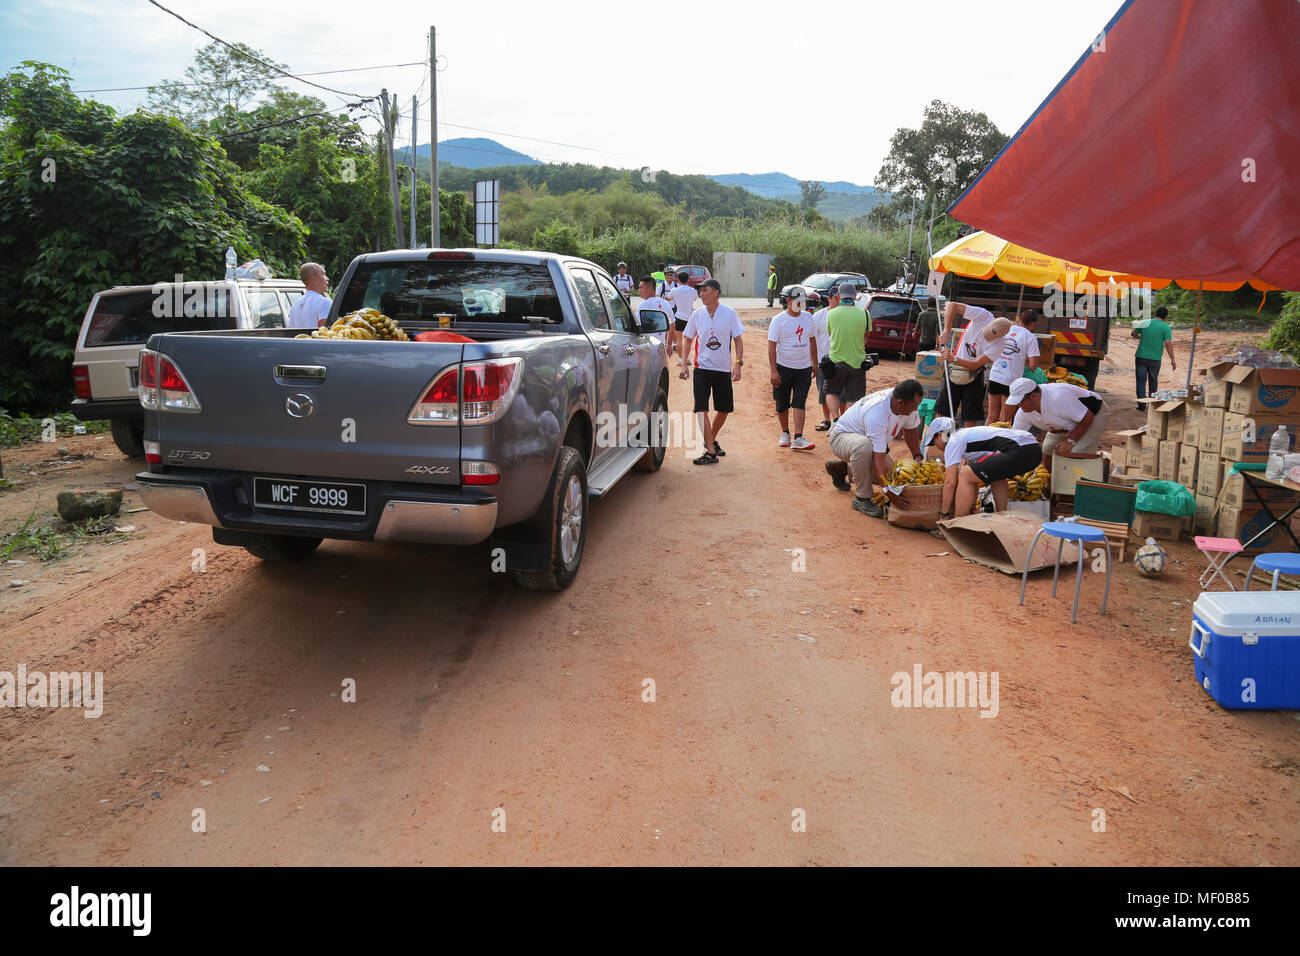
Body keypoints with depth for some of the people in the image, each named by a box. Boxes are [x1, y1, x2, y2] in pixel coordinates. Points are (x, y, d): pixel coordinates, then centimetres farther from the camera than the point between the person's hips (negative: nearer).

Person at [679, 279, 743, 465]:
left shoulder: (729, 313, -2)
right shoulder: (697, 314, 2)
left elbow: (738, 340, 1)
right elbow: (687, 340, 11)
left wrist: (738, 363, -9)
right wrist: (684, 363, 1)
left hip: (723, 369, 0)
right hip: (702, 368, 0)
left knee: (724, 409, 9)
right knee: (701, 409, -12)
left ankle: (711, 440, 33)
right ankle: (710, 451, -11)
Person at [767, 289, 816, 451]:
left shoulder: (807, 317, 7)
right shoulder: (778, 320, -8)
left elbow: (812, 340, 18)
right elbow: (771, 346, -11)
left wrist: (815, 363, 16)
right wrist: (773, 371, -18)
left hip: (804, 368, 3)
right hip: (783, 367, -3)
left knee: (799, 403, -6)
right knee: (782, 404, 7)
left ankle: (798, 438, -11)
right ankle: (785, 434, 26)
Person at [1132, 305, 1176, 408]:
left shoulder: (1145, 323, 3)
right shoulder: (1166, 327, -4)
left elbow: (1134, 334, 14)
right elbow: (1168, 344, -11)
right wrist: (1172, 360, -8)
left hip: (1141, 357, 1)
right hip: (1155, 359, -1)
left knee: (1141, 381, 3)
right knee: (1153, 382, 13)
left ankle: (1141, 404, -5)